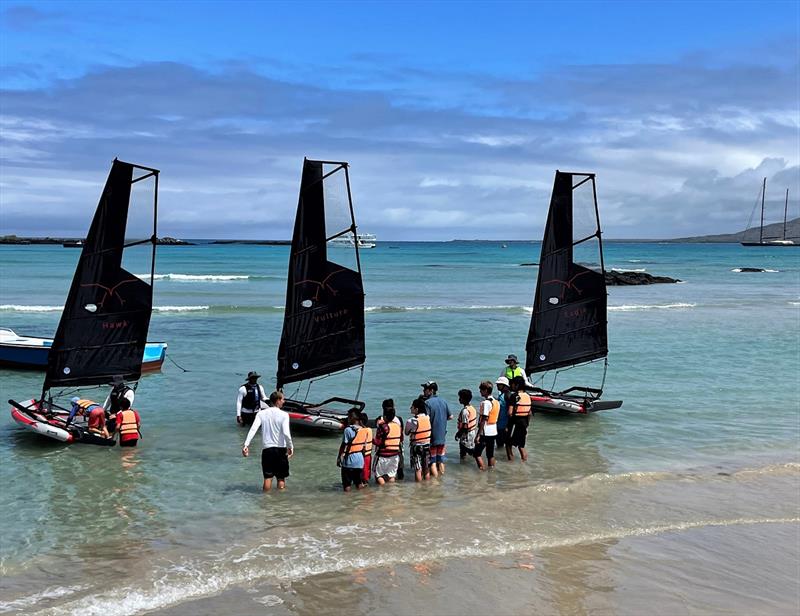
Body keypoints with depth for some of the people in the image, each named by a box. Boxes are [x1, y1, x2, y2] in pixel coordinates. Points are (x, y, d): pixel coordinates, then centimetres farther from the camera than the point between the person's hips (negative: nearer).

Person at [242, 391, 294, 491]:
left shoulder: (261, 413, 0)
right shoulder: (283, 414, -8)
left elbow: (253, 429, -10)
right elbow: (286, 433, -18)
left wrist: (246, 445, -14)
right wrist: (290, 447, -5)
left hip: (266, 449, 2)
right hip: (280, 449, -2)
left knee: (267, 477, 9)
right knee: (281, 478, 10)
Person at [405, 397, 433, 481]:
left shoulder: (412, 420, -20)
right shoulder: (428, 417, -6)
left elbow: (406, 432, -8)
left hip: (416, 446, -5)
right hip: (427, 444, 5)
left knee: (418, 469, 4)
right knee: (426, 468, 15)